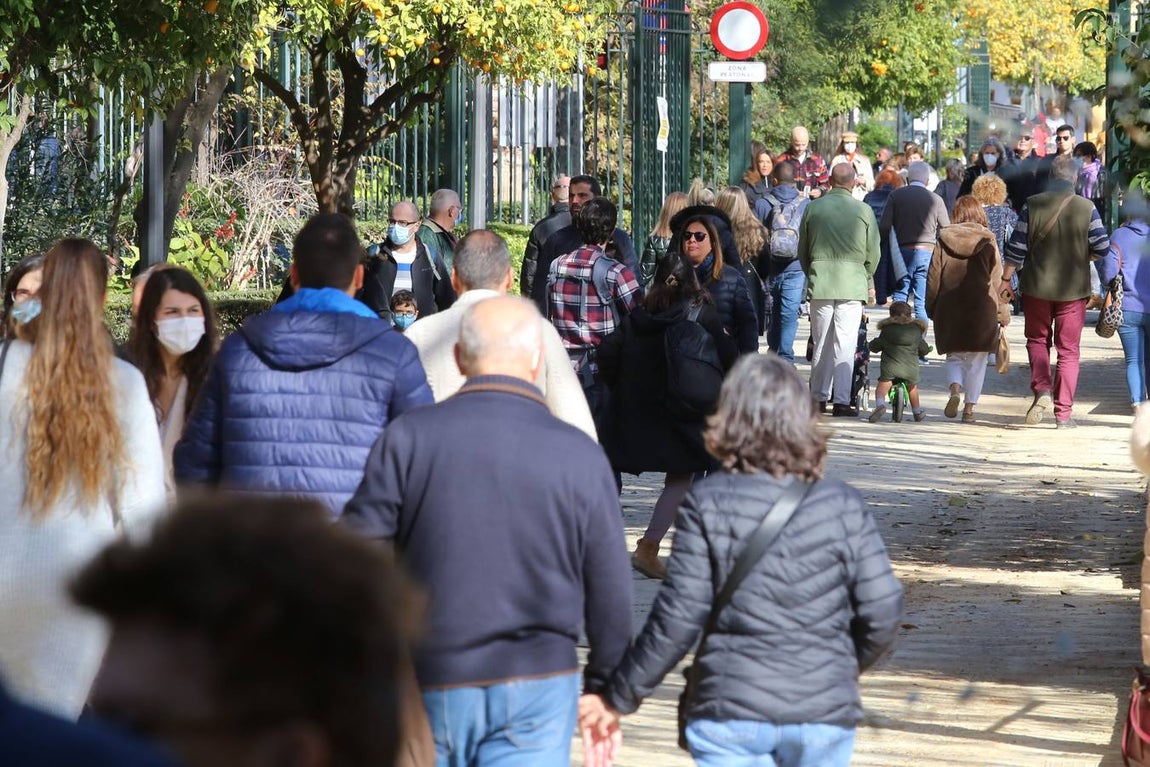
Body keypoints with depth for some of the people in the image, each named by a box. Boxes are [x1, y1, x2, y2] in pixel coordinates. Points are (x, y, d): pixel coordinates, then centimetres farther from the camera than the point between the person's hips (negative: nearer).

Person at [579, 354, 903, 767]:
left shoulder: (708, 504, -5)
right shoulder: (843, 505, 0)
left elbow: (677, 620, -7)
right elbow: (882, 612, -2)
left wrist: (619, 697, 3)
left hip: (731, 714, -2)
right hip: (824, 716, 2)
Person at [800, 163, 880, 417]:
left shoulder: (813, 208, 3)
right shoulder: (863, 211, -2)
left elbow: (802, 250, 10)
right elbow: (873, 254, 3)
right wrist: (868, 281, 20)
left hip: (819, 282, 2)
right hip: (852, 285, -2)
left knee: (821, 342, 11)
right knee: (845, 344, -2)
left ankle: (819, 396, 16)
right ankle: (842, 400, -5)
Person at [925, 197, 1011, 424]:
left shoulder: (944, 241, 1)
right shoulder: (987, 242, -3)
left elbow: (933, 278, 4)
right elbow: (997, 279, 0)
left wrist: (931, 308, 15)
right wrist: (1003, 313, 6)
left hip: (950, 309, 1)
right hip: (982, 309, -1)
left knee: (954, 356, 13)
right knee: (977, 361, 8)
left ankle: (955, 389, -14)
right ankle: (969, 407, 4)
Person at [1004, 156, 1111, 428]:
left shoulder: (1033, 205, -6)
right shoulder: (1086, 209, -6)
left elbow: (1016, 247, -5)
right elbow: (1102, 248, -6)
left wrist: (1006, 279, 5)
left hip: (1036, 287, 0)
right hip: (1073, 289, 0)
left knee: (1037, 339, 19)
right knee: (1068, 350, 7)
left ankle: (1042, 389, -4)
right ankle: (1064, 413, 5)